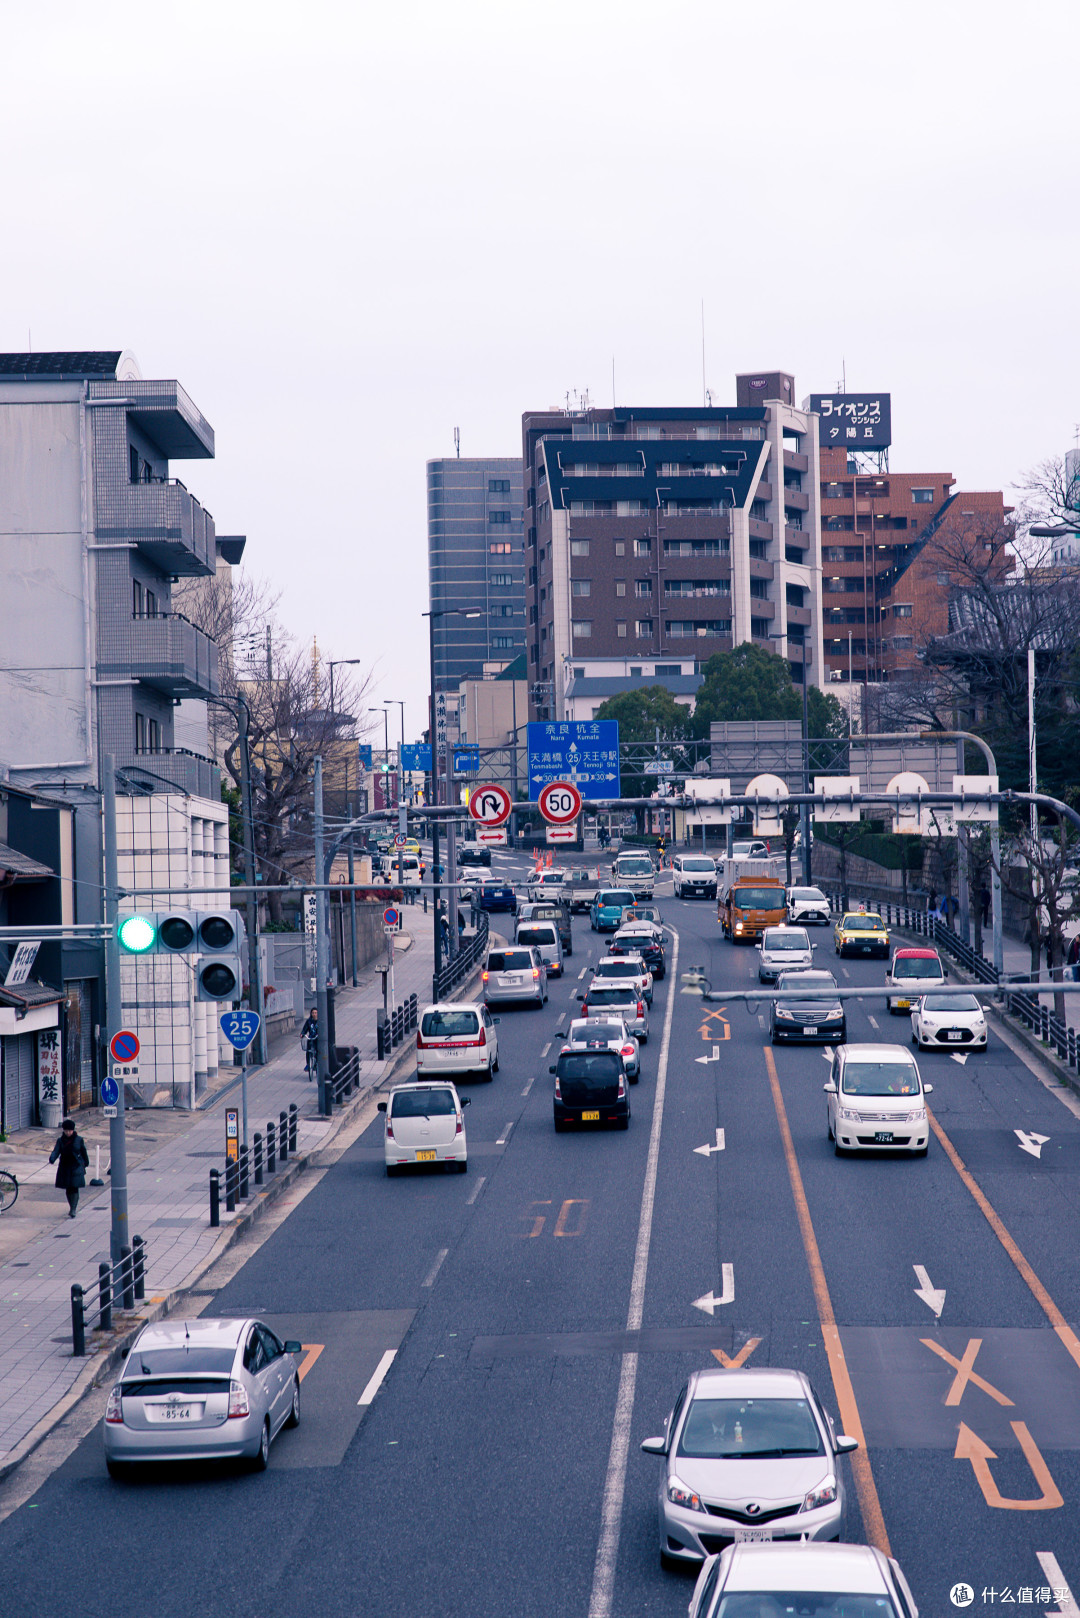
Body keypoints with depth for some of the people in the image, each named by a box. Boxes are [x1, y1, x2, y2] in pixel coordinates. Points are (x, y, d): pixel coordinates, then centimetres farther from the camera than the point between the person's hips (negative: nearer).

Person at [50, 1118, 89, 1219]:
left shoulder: (79, 1140, -1)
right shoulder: (60, 1140, 3)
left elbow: (83, 1152, 8)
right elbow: (56, 1151, -8)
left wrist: (86, 1164, 16)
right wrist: (52, 1159, -29)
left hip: (76, 1167, -3)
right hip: (64, 1167, 3)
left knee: (74, 1188, -11)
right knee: (68, 1189, 9)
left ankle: (73, 1210, -15)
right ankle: (72, 1208, 25)